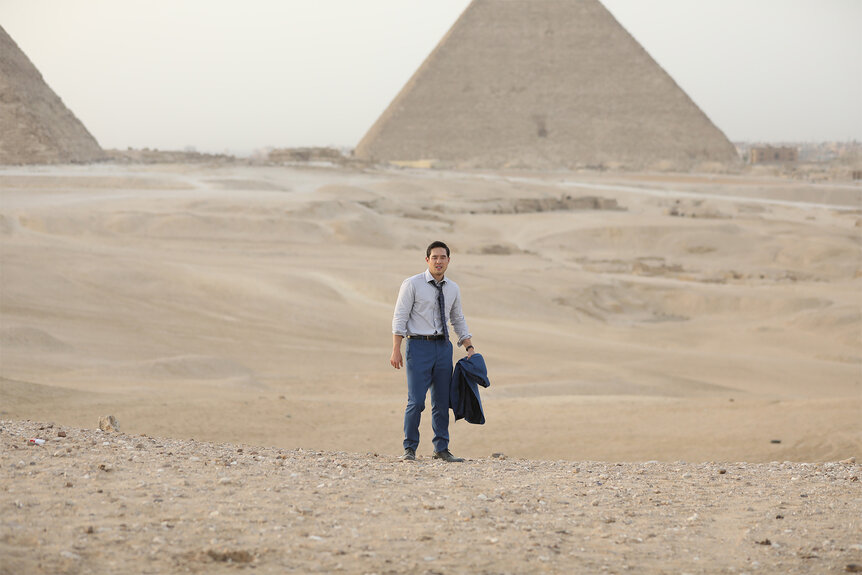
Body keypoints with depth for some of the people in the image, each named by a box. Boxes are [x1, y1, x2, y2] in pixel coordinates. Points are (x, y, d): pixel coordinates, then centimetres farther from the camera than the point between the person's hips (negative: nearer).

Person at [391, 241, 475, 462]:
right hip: (419, 346, -5)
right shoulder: (412, 285, -5)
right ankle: (409, 449, 1)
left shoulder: (453, 289, 10)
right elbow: (400, 318, -6)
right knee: (416, 401, -10)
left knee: (442, 401, 8)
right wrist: (396, 350, -13)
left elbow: (458, 321, 19)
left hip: (443, 346, 5)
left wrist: (470, 348, 11)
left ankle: (441, 449, 16)